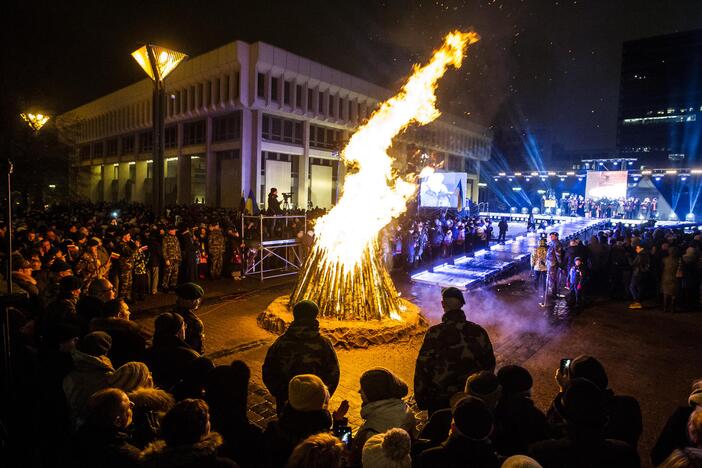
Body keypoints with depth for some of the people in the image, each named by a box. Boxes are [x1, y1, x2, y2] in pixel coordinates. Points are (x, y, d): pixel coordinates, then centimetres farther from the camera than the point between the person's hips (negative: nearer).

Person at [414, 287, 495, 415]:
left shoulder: (434, 333, -23)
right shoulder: (478, 331, -12)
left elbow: (422, 368, -16)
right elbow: (489, 364, 0)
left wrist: (421, 401, -3)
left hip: (440, 399, -3)